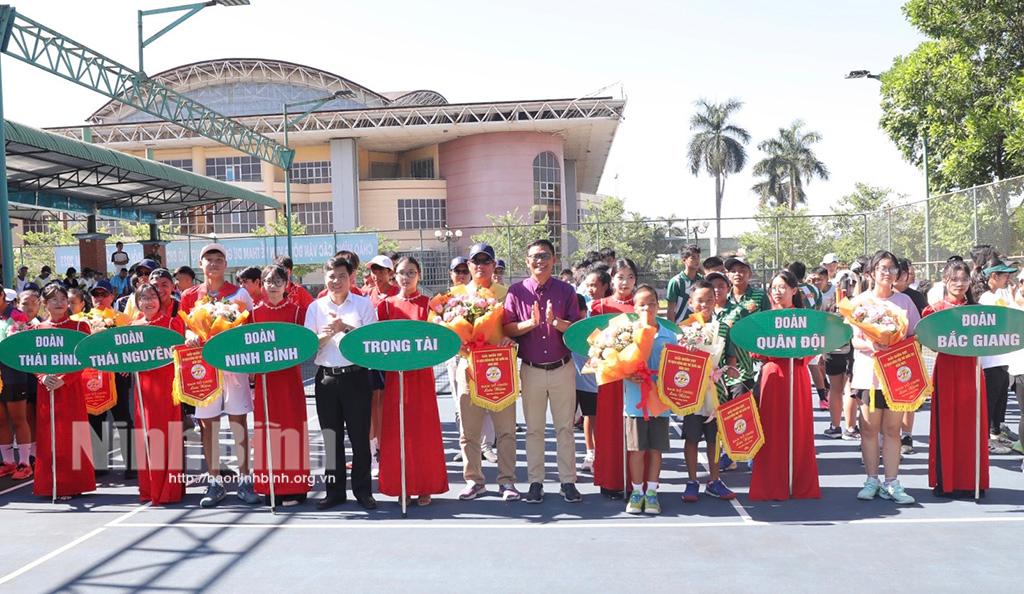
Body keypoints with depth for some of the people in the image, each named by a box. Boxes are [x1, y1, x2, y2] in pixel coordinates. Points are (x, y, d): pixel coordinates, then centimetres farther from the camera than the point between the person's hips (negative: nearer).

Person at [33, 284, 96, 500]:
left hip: (71, 389, -3)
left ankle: (72, 485, 2)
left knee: (71, 435, -3)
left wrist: (63, 379, -17)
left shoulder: (79, 327, 2)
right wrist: (43, 378, -13)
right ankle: (50, 485, 10)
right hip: (46, 390, 3)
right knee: (48, 437, 3)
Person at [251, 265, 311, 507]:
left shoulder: (296, 310, 2)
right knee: (267, 427, 4)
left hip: (289, 375, -2)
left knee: (291, 425, -2)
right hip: (264, 376, 2)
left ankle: (294, 487, 5)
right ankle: (270, 485, 12)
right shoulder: (256, 311, 8)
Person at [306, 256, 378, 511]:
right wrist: (326, 335, -13)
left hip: (356, 376, -2)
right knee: (331, 436, 7)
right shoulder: (315, 307, 9)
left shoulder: (363, 304, 3)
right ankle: (335, 490, 16)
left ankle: (362, 490, 12)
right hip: (326, 377, 2)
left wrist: (346, 328, -17)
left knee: (360, 435, 1)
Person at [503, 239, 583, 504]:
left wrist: (555, 321, -21)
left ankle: (568, 481, 14)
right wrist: (531, 322, -20)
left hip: (562, 369, 0)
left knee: (565, 427, 6)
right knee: (534, 429, 8)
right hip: (531, 370, 0)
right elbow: (506, 329, -4)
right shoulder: (517, 291, 0)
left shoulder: (566, 290, 1)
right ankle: (535, 481, 16)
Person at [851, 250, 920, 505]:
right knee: (869, 428, 3)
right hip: (869, 372, -1)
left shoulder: (904, 301, 7)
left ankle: (892, 483, 7)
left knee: (892, 429, 3)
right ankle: (872, 480, 13)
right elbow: (855, 340, -1)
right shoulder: (861, 300, 3)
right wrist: (870, 345, -22)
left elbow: (916, 336, 8)